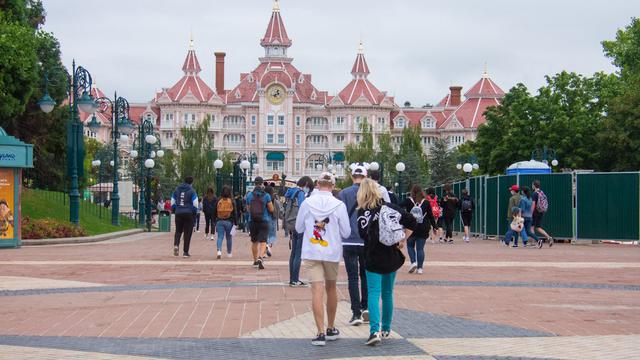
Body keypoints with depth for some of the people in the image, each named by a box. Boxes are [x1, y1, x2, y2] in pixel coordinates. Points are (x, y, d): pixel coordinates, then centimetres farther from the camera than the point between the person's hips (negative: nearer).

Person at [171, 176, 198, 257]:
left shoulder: (177, 189, 8)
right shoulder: (191, 191, -6)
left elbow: (172, 202, 12)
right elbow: (195, 204, -8)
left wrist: (174, 211, 23)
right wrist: (194, 212, 6)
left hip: (178, 213, 3)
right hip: (189, 214, -3)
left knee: (178, 231, 15)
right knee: (187, 233, 4)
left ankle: (176, 245, -13)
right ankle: (185, 252, 5)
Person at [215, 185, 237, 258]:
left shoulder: (218, 201, -1)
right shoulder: (231, 201, -6)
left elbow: (215, 212, 5)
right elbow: (234, 212, -4)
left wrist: (215, 221, 16)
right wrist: (236, 222, 2)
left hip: (219, 221, 1)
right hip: (229, 221, -1)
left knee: (220, 237, 1)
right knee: (229, 238, 13)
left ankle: (219, 250, -22)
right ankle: (229, 253, 22)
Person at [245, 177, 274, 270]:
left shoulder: (249, 195, -1)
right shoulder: (266, 196, -7)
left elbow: (248, 209, 8)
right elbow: (271, 209, -4)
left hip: (252, 221, 3)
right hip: (264, 221, -2)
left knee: (254, 242, 17)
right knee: (263, 242, -5)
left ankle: (255, 260, 25)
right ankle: (260, 257, -28)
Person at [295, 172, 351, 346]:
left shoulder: (307, 203, -5)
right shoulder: (339, 205, -8)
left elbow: (299, 228, 6)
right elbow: (346, 232, -3)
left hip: (311, 252, -1)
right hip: (332, 252, 1)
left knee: (317, 290, -4)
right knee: (331, 288, 18)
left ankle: (321, 333, -12)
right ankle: (331, 329, 29)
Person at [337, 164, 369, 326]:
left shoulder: (343, 194, -3)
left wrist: (339, 239, 6)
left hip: (349, 241, -1)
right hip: (368, 242, 2)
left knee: (353, 277, 1)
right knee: (365, 275, 17)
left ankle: (356, 313, -2)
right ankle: (366, 307, 11)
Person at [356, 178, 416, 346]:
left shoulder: (362, 213, -7)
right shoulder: (389, 207, 2)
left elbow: (364, 235, -11)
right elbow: (411, 221, -3)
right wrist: (403, 239, 1)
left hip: (373, 258, -4)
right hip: (392, 257, 4)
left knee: (374, 293, -7)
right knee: (388, 293, 16)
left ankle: (375, 330, -24)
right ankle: (386, 329, 25)